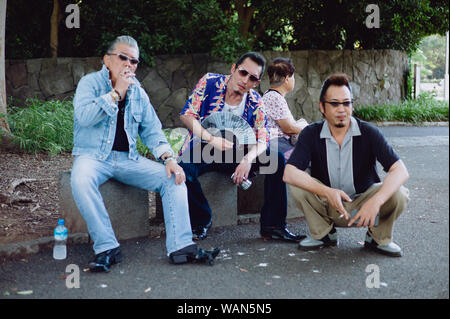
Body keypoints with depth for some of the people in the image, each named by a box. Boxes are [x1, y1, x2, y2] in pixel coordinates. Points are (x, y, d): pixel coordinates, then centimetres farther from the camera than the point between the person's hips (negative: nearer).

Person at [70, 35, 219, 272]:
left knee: (174, 177, -15)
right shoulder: (90, 82, -1)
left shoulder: (138, 93, 14)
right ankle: (106, 247, -25)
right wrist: (116, 93, -17)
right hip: (93, 156, -4)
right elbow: (84, 116, -19)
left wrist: (168, 157, -5)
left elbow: (152, 130, 12)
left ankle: (181, 246, -16)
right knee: (81, 181, -37)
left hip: (128, 159, 4)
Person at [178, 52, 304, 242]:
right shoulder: (210, 82, -6)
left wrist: (248, 158, -28)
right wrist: (212, 139, -21)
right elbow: (186, 115, -8)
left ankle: (273, 226, -12)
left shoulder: (255, 102, 0)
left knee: (276, 158, -18)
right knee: (183, 169, -36)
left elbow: (262, 139, -5)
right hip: (200, 149, -2)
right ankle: (201, 220, -7)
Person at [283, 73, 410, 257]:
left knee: (399, 194, -27)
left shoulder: (368, 133, -13)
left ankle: (378, 238, 2)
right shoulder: (311, 134, -10)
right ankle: (323, 234, 0)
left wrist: (375, 201, -40)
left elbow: (400, 171, -23)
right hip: (328, 206, 1)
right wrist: (327, 192, -36)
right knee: (297, 186, -25)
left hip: (363, 202, -1)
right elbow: (289, 173, -22)